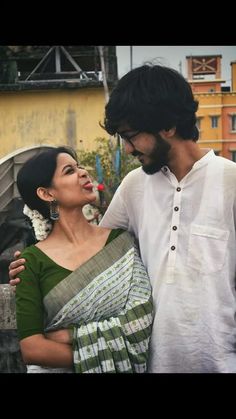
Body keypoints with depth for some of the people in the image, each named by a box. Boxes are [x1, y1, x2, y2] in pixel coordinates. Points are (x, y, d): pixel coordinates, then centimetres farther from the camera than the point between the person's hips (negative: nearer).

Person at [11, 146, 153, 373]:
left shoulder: (120, 240, -7)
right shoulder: (32, 262, -10)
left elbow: (143, 319, -15)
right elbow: (31, 348, -14)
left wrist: (69, 336, -17)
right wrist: (95, 357, -19)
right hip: (57, 368, -1)